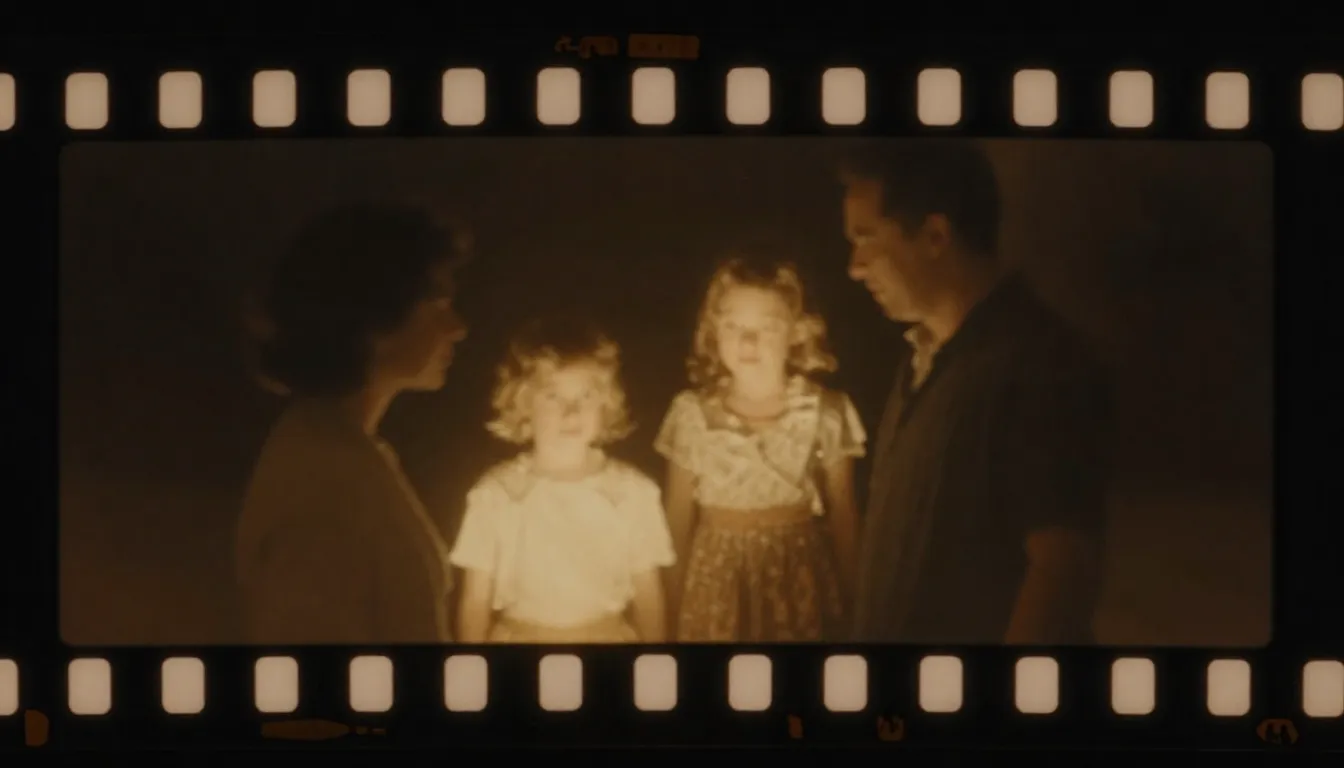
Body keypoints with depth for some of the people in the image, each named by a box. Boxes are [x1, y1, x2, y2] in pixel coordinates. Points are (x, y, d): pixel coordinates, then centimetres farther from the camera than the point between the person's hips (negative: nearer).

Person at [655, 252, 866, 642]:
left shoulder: (825, 412, -7)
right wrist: (676, 593, 6)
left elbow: (843, 515, 2)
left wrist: (849, 597, 4)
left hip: (797, 577, -1)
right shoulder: (692, 412, -5)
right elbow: (679, 515, 4)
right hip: (716, 582, 1)